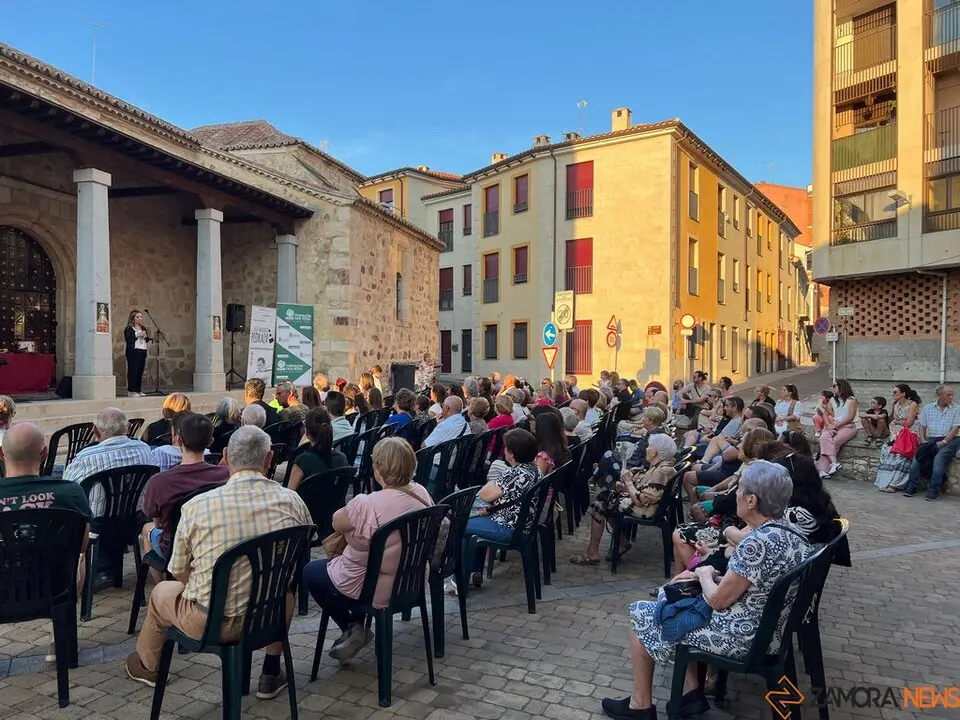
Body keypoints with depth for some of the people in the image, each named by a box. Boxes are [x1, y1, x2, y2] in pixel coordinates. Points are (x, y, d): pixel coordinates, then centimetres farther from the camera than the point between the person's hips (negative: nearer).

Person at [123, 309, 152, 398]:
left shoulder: (143, 328, 19)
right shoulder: (129, 329, -2)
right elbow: (128, 340, -13)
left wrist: (147, 338, 2)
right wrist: (138, 336, -18)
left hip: (143, 351, 7)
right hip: (133, 352, -7)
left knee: (140, 371, 6)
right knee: (133, 371, -9)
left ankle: (138, 390, 12)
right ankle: (131, 391, -7)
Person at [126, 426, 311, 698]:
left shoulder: (196, 506, -18)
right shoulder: (292, 501, -13)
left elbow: (179, 573, -4)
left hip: (210, 622, -1)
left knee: (161, 592, 30)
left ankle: (147, 667, 56)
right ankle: (271, 674, 41)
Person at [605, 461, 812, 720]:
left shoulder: (758, 543, -30)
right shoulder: (790, 532, -1)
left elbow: (718, 599, -22)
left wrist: (704, 574, -3)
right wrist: (717, 576, 5)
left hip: (740, 638, -9)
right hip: (769, 630, 9)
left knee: (640, 612, 6)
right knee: (670, 596, 23)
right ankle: (691, 692, 20)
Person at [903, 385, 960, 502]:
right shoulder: (928, 408, 14)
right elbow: (921, 426, 11)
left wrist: (944, 442, -14)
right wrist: (923, 440, -4)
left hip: (949, 440, -3)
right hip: (931, 439, 3)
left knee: (940, 458, -30)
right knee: (917, 455, -21)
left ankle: (934, 491, -27)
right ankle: (911, 487, -18)